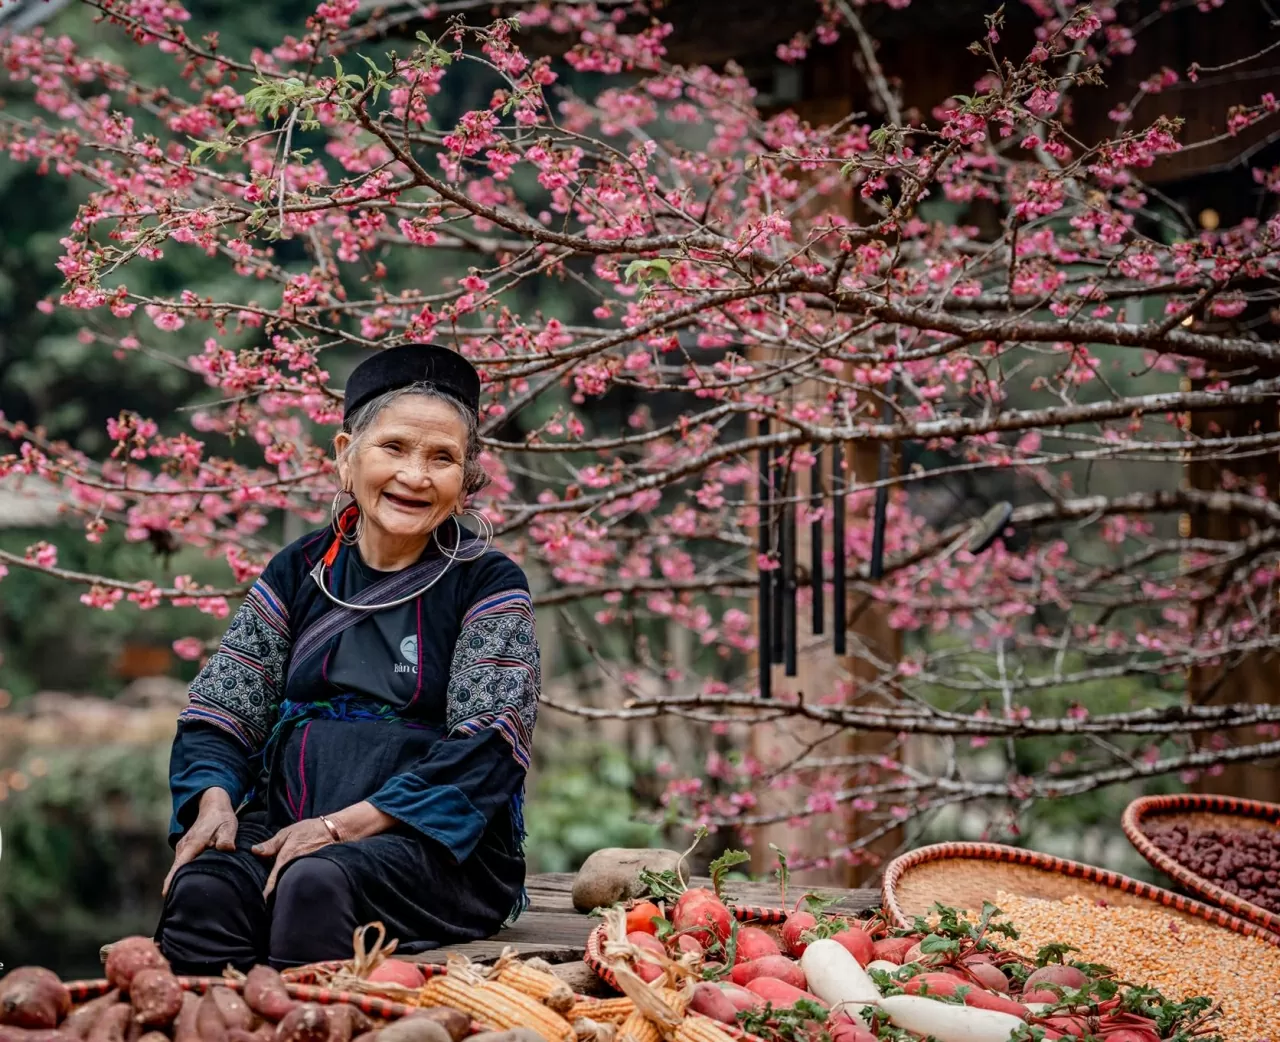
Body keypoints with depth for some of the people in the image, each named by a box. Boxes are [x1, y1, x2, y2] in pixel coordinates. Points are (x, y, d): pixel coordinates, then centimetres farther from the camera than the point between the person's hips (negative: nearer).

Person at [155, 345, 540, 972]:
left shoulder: (488, 584, 2)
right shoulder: (299, 571, 14)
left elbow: (485, 753, -9)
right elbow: (219, 715, 12)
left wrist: (345, 824, -19)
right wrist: (214, 800, -11)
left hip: (440, 847, -3)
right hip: (285, 824, 3)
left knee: (317, 884, -34)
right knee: (201, 888, -29)